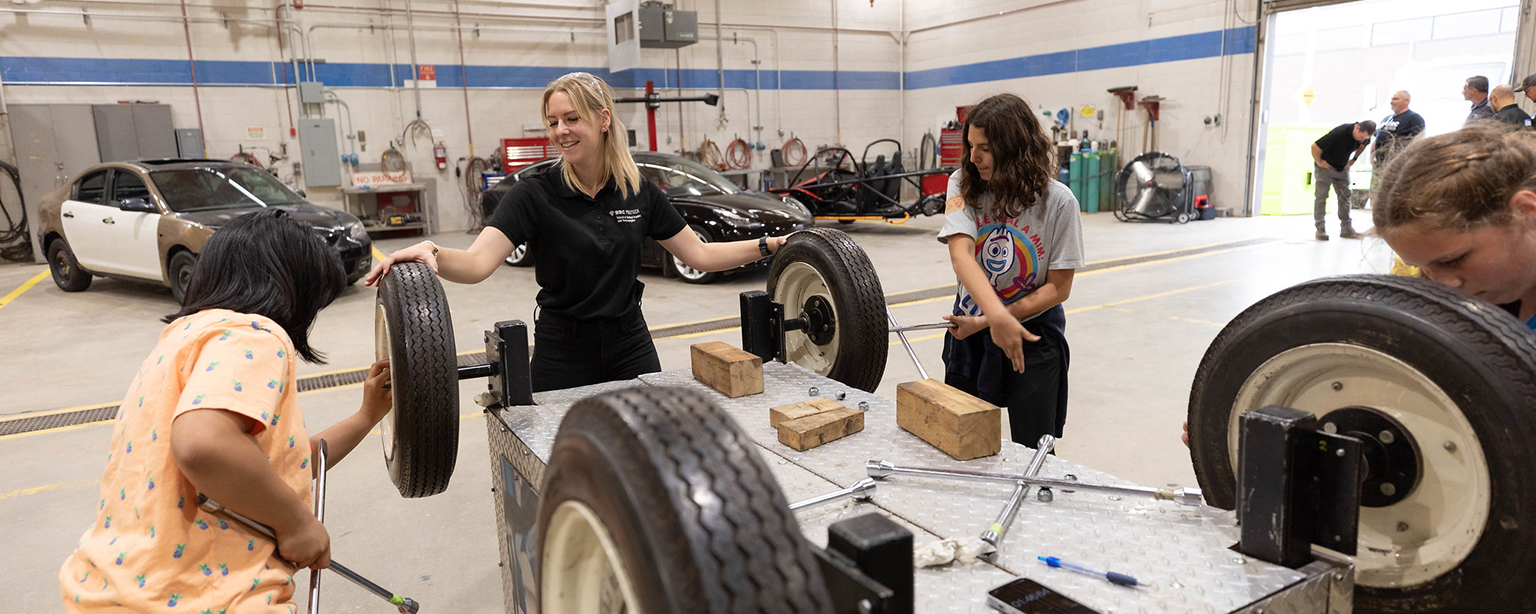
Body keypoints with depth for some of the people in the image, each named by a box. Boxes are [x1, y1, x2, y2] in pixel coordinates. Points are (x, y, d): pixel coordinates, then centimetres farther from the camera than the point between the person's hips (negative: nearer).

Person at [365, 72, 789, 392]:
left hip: (630, 346, 3)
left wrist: (769, 245, -1)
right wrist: (430, 251, -44)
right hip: (563, 353, -2)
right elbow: (477, 264, -24)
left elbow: (700, 255, 5)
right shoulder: (535, 195, -11)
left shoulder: (639, 193, 0)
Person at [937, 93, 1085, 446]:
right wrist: (997, 317, -41)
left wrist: (984, 322, -19)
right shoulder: (963, 186, -8)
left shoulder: (1057, 201, -13)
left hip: (1034, 336, -2)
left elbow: (1058, 288, -11)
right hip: (969, 333, 3)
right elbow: (960, 253, -25)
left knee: (1032, 452, 3)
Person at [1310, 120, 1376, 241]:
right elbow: (1315, 146, -27)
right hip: (1326, 167, -6)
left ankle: (1346, 228, 5)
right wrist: (1319, 162, -16)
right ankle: (1320, 229, -5)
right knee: (1321, 197, -8)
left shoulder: (1364, 137, -8)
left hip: (1342, 168, 6)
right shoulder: (1340, 133, -30)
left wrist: (1354, 159, 7)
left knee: (1345, 197, 1)